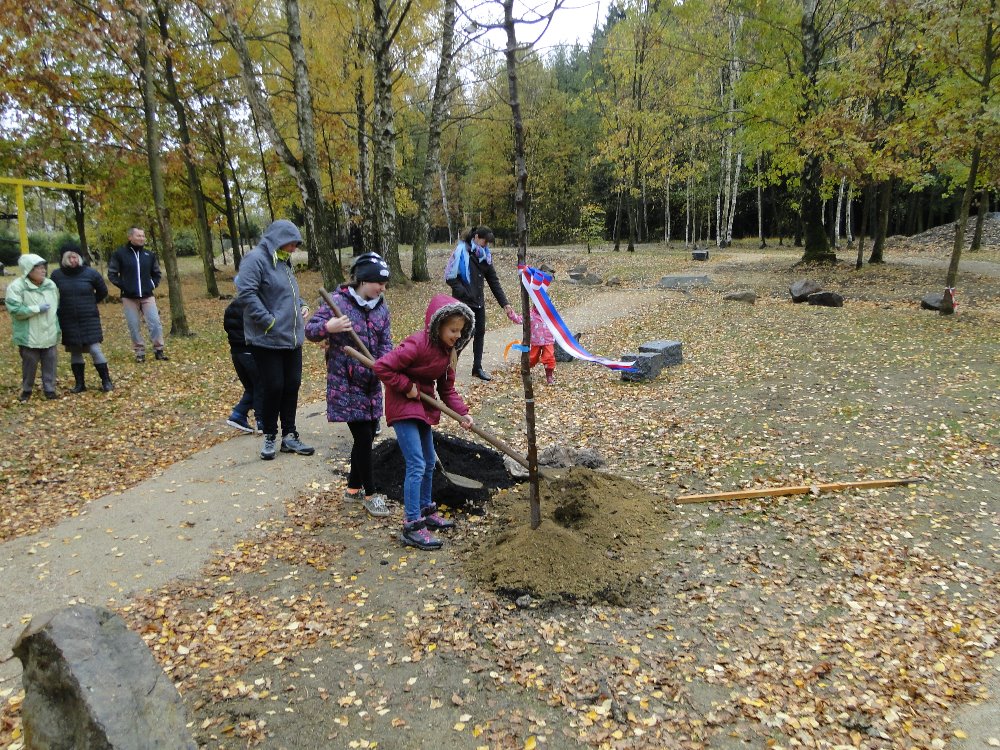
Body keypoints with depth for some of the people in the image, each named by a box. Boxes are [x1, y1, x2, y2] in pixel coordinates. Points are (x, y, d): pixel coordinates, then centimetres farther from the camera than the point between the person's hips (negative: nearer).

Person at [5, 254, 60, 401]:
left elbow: (57, 304, 20)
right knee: (30, 364, 6)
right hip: (29, 336, -4)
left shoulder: (50, 284, 7)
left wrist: (56, 325, 14)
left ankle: (49, 389, 17)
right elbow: (15, 310, -19)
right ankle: (26, 390, 23)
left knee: (50, 363, 7)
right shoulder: (16, 286, -12)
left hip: (49, 334, 5)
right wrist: (37, 309, -18)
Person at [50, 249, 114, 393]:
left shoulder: (90, 273, -6)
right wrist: (63, 306, 11)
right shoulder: (57, 275, -2)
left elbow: (103, 291, 9)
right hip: (68, 320, 2)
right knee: (75, 352, 8)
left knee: (94, 349, -6)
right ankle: (80, 383, 17)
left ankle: (106, 381, 5)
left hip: (89, 318, -2)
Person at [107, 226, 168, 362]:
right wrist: (122, 285, -7)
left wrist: (153, 285, 6)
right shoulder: (119, 254, -3)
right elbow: (112, 274, 2)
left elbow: (156, 273, 20)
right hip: (129, 297, -2)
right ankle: (140, 352, 13)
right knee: (134, 326, 3)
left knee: (155, 323, -6)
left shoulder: (149, 255, 7)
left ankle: (158, 350, 5)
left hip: (147, 296, 2)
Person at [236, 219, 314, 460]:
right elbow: (246, 292, -21)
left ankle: (289, 436, 21)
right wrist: (269, 321, -21)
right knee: (273, 388, -1)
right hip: (268, 340, -8)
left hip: (292, 338, 8)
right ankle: (269, 437, 16)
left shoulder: (283, 262, 16)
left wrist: (301, 306, 10)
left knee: (292, 386, 10)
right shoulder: (256, 259, -12)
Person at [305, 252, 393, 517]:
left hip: (371, 382, 6)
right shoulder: (337, 302, -12)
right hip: (345, 383, -6)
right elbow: (310, 331, -8)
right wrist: (328, 328, -31)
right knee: (363, 436, -4)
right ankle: (370, 494, 12)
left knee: (368, 433, 12)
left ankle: (353, 488, 31)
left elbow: (385, 343, 3)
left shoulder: (381, 307, 5)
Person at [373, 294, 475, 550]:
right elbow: (382, 366, -27)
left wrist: (463, 413, -7)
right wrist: (408, 387, -21)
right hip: (403, 408, -9)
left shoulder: (448, 350, 3)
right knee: (416, 466, -12)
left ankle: (425, 511, 36)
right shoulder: (416, 344, -24)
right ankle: (412, 527, -5)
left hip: (423, 409, 9)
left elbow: (447, 389, 5)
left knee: (429, 463, 19)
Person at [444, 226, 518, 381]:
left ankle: (477, 368, 21)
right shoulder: (461, 251, -12)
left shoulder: (485, 255, 8)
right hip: (463, 302, -7)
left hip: (478, 301, 7)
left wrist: (504, 303, 4)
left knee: (480, 333, 10)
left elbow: (493, 281, 8)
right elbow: (450, 276, -13)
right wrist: (463, 293, -17)